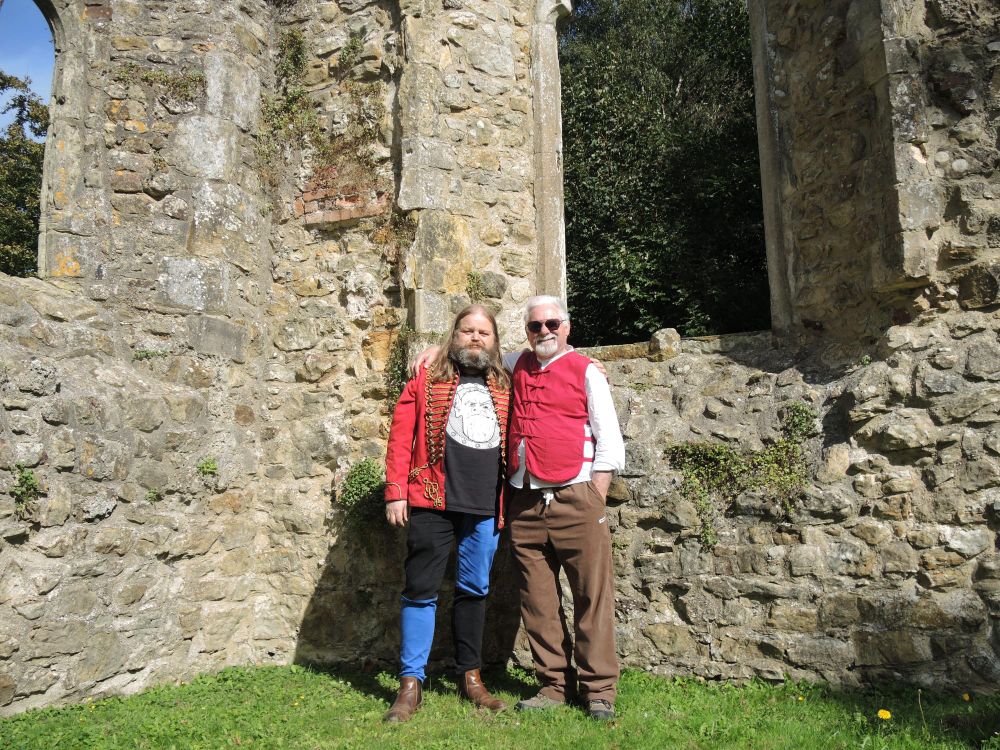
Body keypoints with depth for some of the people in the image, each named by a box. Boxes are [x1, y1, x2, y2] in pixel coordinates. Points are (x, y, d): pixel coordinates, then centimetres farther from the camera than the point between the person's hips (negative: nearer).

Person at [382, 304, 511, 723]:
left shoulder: (505, 388, 14)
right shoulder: (427, 380, 5)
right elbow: (400, 438, 0)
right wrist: (395, 492, -6)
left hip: (486, 508, 3)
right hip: (432, 503, -3)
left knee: (474, 590, 11)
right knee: (421, 589, 0)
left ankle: (470, 677, 23)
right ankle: (411, 684, 10)